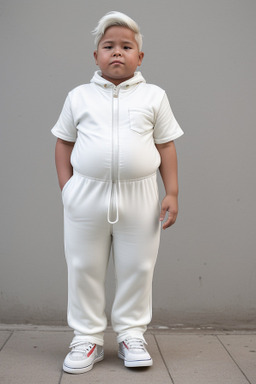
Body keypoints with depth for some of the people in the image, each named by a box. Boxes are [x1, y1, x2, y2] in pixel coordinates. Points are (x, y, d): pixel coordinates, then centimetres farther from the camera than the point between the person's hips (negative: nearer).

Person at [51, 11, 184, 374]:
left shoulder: (154, 96, 6)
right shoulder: (79, 96, 7)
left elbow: (166, 145, 6)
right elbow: (64, 142, 10)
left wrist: (172, 192, 0)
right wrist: (66, 187, 0)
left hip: (139, 197, 0)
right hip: (86, 195, 1)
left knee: (137, 268, 8)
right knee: (84, 268, 7)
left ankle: (131, 335, 26)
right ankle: (88, 337, 22)